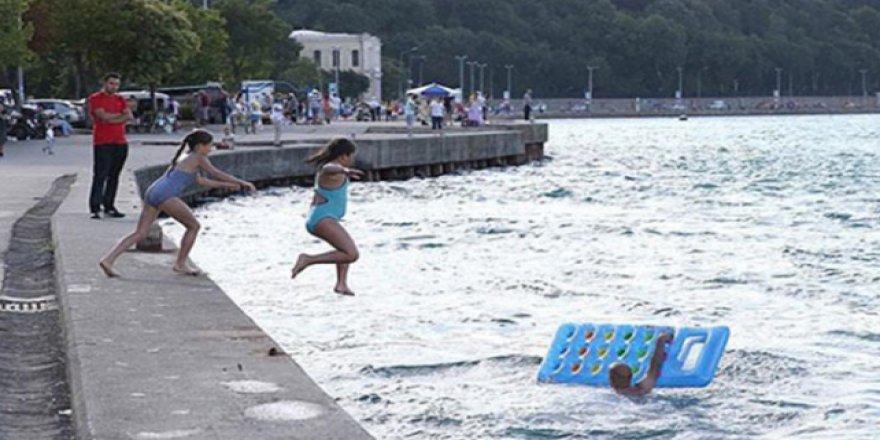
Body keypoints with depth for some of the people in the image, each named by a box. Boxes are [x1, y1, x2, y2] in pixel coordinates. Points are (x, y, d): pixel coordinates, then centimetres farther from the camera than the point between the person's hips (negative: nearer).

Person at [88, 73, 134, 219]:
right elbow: (104, 116, -14)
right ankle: (95, 208, -10)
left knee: (114, 176, 7)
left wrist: (111, 118, -9)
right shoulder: (95, 98, 0)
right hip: (102, 143, -6)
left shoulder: (120, 100, 17)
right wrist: (120, 115, 0)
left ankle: (109, 206, 13)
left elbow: (130, 116, 3)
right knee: (100, 175, -10)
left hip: (120, 142, 6)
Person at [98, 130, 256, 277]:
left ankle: (108, 259, -10)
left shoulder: (186, 160, 32)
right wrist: (242, 183, 11)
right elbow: (217, 174, 6)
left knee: (139, 233, 3)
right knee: (193, 226, 8)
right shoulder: (198, 158, 7)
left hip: (152, 193, 8)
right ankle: (180, 264, 11)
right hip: (165, 195, -8)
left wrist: (227, 185, 45)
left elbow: (202, 182, 42)